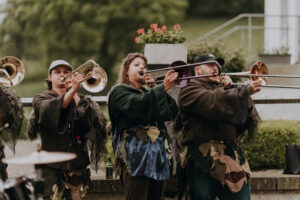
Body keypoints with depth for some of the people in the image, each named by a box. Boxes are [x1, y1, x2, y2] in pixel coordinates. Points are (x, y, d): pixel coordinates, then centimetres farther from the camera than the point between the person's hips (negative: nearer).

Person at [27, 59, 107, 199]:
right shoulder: (41, 99, 8)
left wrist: (76, 93, -8)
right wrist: (72, 90, -28)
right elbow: (49, 110, -16)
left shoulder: (79, 99, 16)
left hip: (77, 166, 3)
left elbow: (88, 119, -4)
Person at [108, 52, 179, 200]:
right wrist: (163, 88, -23)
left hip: (158, 154, 7)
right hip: (136, 154, -7)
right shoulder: (119, 91, 5)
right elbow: (136, 105, -17)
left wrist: (156, 88, 1)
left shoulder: (149, 92, 25)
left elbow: (172, 112, 10)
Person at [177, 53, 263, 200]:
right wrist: (244, 90, -17)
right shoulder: (190, 90, 6)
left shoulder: (222, 90, 28)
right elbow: (213, 102, -14)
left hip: (232, 159, 6)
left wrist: (231, 89, 7)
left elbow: (241, 115, 16)